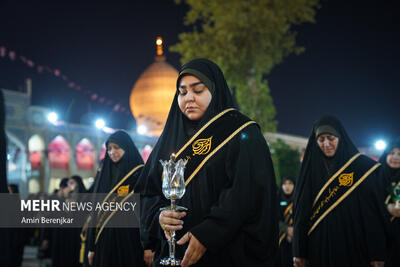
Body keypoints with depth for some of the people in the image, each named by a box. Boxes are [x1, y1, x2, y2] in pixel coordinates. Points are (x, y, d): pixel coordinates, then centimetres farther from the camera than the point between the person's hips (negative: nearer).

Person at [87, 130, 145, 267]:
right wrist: (92, 247, 8)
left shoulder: (139, 173, -3)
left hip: (129, 239, -5)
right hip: (105, 239, 5)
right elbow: (95, 212, 13)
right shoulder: (105, 174, 13)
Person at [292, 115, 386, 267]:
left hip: (354, 247, -2)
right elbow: (301, 211, 5)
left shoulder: (362, 166, -1)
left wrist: (377, 254, -12)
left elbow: (374, 209, -6)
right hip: (320, 247, 2)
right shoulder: (311, 169, 7)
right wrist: (299, 252, -1)